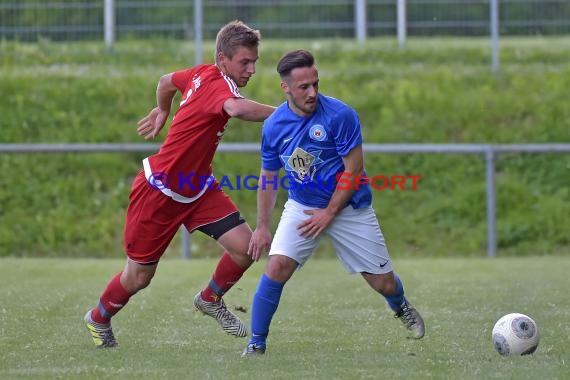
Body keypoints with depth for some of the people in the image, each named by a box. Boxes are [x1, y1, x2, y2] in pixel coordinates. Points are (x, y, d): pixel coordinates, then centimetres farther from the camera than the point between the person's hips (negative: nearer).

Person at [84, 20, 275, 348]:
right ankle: (99, 319, 36)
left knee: (245, 246, -8)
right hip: (159, 192, -8)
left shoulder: (203, 74, -3)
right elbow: (237, 108, -54)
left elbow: (167, 81, 19)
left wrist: (162, 111, 37)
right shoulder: (216, 84, -29)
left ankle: (211, 300, 20)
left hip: (197, 189, 8)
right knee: (139, 277, 7)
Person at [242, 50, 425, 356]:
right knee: (277, 266, -21)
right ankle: (256, 343, -10)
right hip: (301, 207, 2)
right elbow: (268, 176, 6)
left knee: (384, 283, 4)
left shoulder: (340, 115, -20)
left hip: (349, 207, -2)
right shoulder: (274, 125, -8)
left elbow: (353, 171, -15)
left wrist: (329, 213, -14)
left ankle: (401, 307, 42)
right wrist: (262, 227, 4)